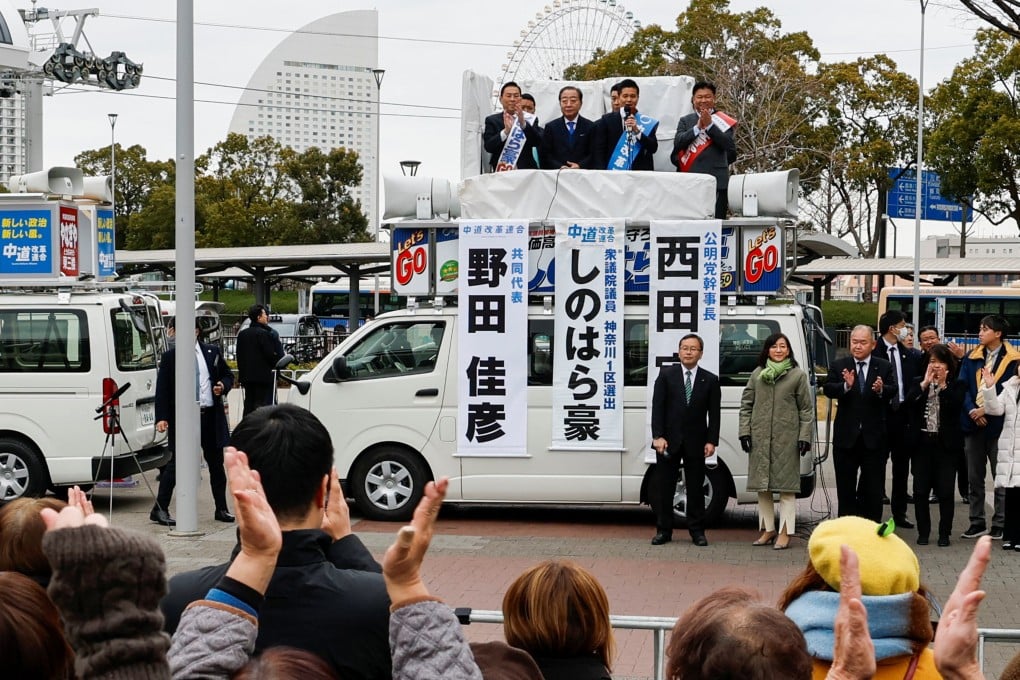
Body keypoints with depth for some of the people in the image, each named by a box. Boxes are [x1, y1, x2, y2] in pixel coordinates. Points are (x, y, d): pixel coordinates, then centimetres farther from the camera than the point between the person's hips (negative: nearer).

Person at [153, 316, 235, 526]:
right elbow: (162, 389, -5)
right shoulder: (171, 356, -2)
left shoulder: (212, 352, 7)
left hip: (210, 415, 4)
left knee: (216, 463, 11)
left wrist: (224, 386, -5)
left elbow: (228, 375, 19)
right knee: (176, 463, -6)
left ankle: (221, 509, 22)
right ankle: (159, 509, 1)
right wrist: (162, 417, -14)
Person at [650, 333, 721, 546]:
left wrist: (711, 441, -7)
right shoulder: (666, 375, 2)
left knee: (696, 488, 6)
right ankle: (663, 530, 11)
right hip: (669, 440, 0)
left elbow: (714, 414, 2)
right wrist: (658, 436, -12)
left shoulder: (710, 380, 4)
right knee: (663, 487, 3)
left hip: (696, 443, 0)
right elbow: (657, 407, -3)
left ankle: (697, 531, 13)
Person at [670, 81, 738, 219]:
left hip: (716, 182, -2)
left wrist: (709, 125, -11)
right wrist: (697, 127, -9)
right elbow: (678, 143, 1)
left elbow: (729, 145, -5)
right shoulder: (685, 121, 15)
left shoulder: (723, 121, 8)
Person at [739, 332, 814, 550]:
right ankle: (767, 530, 18)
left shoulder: (798, 375, 3)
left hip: (787, 439, -3)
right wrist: (745, 432, 2)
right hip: (759, 437, 4)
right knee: (762, 485, 8)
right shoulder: (757, 374, 10)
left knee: (786, 485, -2)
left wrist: (805, 436, -5)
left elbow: (807, 409, 2)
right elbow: (746, 404, 11)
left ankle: (785, 532, 1)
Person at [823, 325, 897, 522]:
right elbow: (828, 389, -12)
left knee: (873, 489, 6)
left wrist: (881, 390, -32)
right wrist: (846, 386, -32)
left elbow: (893, 391, -10)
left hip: (873, 437, 0)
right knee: (846, 489, 9)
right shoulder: (839, 366, 2)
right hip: (846, 437, 0)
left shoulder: (884, 367, 3)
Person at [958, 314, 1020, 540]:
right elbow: (962, 386, 3)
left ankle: (999, 524, 7)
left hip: (998, 424, -4)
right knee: (974, 477, 9)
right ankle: (977, 523, 17)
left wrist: (986, 409, -14)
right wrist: (971, 410, -13)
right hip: (973, 422, 4)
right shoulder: (972, 358, 9)